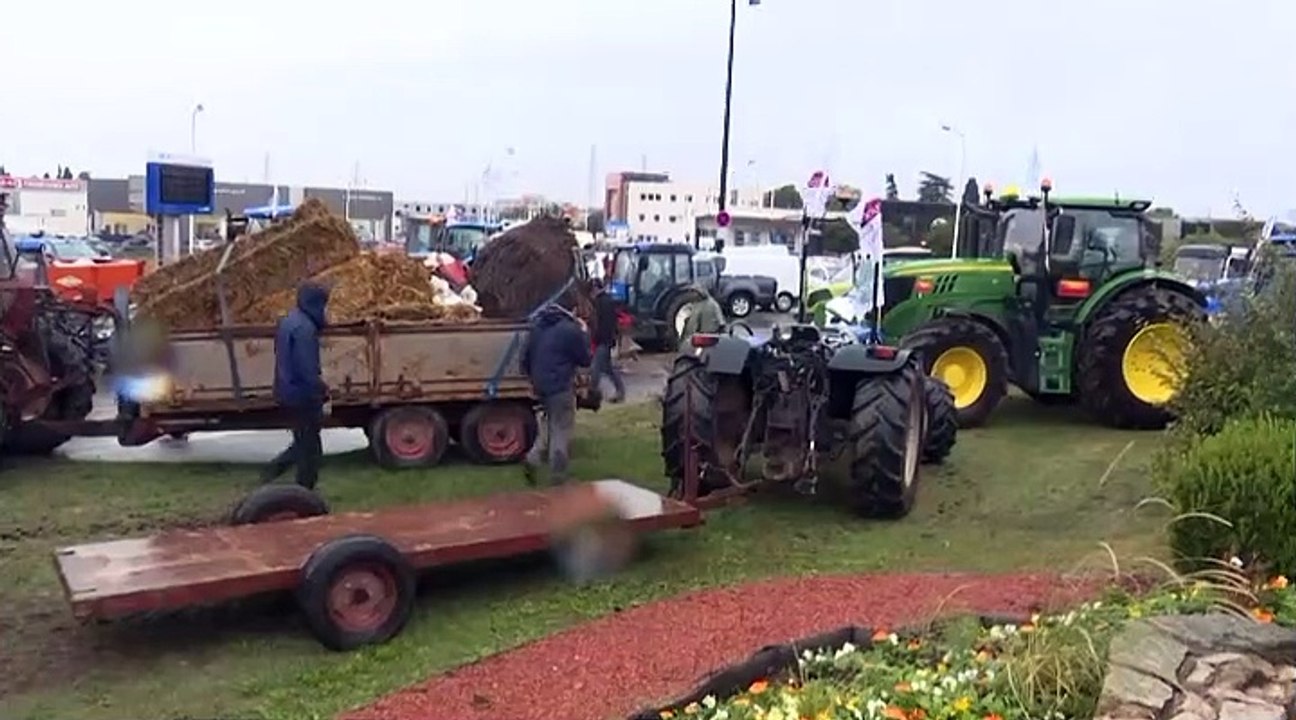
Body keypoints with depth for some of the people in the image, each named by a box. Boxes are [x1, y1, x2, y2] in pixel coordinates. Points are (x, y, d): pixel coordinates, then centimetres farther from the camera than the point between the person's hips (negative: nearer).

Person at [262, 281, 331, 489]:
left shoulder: (288, 321, 10)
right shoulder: (304, 328, -22)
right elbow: (307, 369, -26)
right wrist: (323, 393, -18)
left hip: (288, 392, 9)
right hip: (302, 395, -9)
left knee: (303, 442, 21)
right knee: (310, 448, 3)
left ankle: (271, 472, 15)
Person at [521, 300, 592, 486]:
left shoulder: (537, 325, 8)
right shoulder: (571, 330, -15)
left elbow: (526, 359, 11)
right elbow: (585, 360, -5)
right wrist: (584, 334, 6)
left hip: (541, 386, 7)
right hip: (561, 388, -7)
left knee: (550, 428, 24)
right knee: (561, 433, 3)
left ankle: (533, 460, 11)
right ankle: (557, 479, 8)